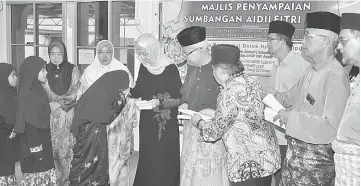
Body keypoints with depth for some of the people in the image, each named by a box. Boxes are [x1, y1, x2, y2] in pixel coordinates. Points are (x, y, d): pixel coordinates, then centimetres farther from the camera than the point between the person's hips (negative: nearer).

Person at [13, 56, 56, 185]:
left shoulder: (38, 90, 9)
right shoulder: (27, 94, -17)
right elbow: (29, 124, -20)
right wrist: (35, 148, -20)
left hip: (43, 142, 8)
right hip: (34, 144, -8)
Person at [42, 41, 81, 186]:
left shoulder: (73, 69, 4)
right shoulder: (45, 71, 8)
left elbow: (77, 92, -2)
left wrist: (59, 103, -9)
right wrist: (51, 106, -7)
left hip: (70, 115, -1)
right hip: (51, 116, 1)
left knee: (69, 148, -5)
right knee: (54, 149, -1)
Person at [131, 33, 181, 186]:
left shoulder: (170, 69, -13)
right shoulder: (143, 67, 4)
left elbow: (180, 99, -13)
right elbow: (138, 92, 11)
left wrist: (160, 103, -25)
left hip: (166, 125, -5)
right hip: (147, 122, 5)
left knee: (164, 163, 1)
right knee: (146, 161, 10)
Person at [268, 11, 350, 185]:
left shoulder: (336, 77, -23)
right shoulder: (311, 70, 6)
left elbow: (331, 128, -29)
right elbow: (294, 96, 20)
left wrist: (292, 118, -24)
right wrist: (275, 96, 1)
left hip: (316, 158, -8)